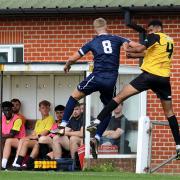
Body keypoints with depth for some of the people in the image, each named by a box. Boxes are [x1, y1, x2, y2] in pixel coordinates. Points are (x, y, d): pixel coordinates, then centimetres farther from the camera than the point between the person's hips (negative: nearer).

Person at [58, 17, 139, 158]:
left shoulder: (92, 43, 7)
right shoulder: (116, 39, 9)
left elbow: (73, 58, 10)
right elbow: (136, 46, 2)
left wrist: (67, 66, 31)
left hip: (97, 77, -2)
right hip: (111, 80, 2)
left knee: (75, 95, 16)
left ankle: (63, 126, 8)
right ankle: (97, 137, 11)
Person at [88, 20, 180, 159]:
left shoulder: (155, 37, 0)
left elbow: (140, 49, -12)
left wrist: (128, 50, 4)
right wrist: (135, 55, 19)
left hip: (149, 74, -5)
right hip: (164, 79, 5)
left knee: (120, 97, -2)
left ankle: (98, 122, -12)